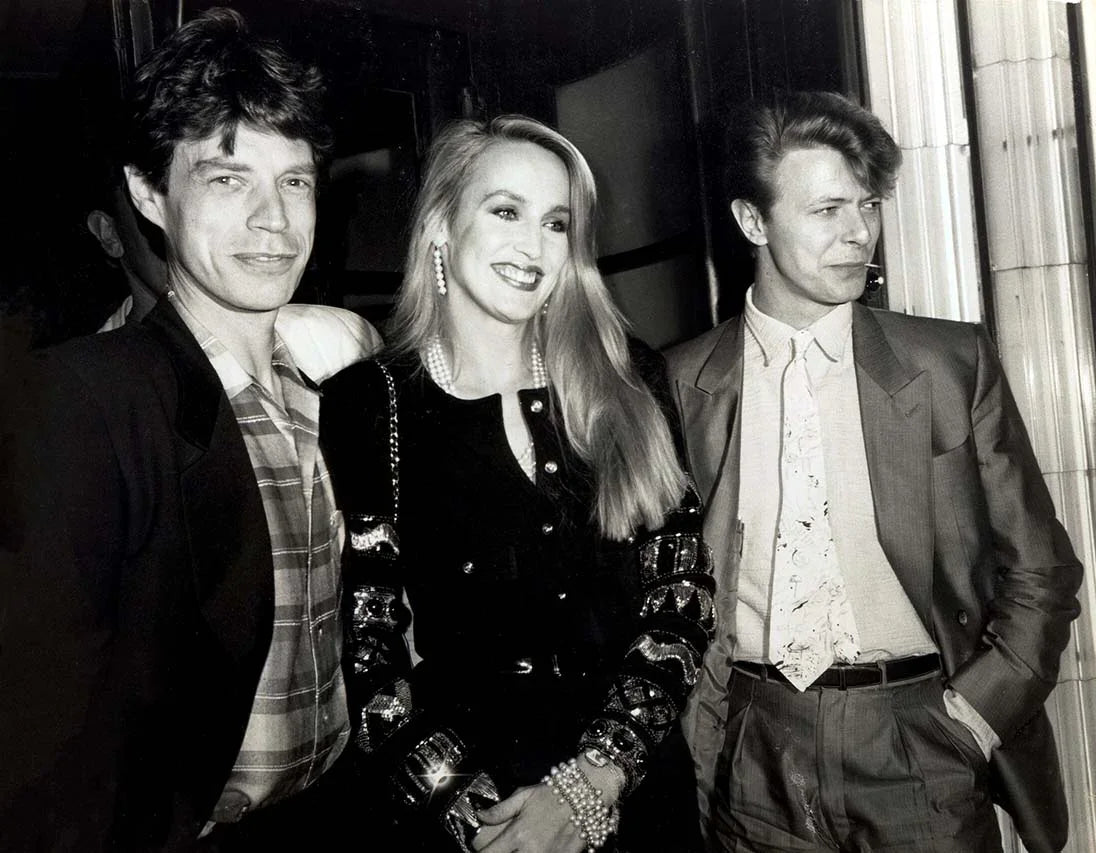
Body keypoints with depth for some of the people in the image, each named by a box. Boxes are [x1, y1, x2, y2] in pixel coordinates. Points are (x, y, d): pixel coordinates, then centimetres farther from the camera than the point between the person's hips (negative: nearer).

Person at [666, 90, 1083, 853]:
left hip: (921, 747, 0)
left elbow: (1040, 571, 3)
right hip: (757, 763, 1)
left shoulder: (956, 363, -2)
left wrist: (971, 716, -6)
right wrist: (704, 728, -2)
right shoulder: (681, 386, -2)